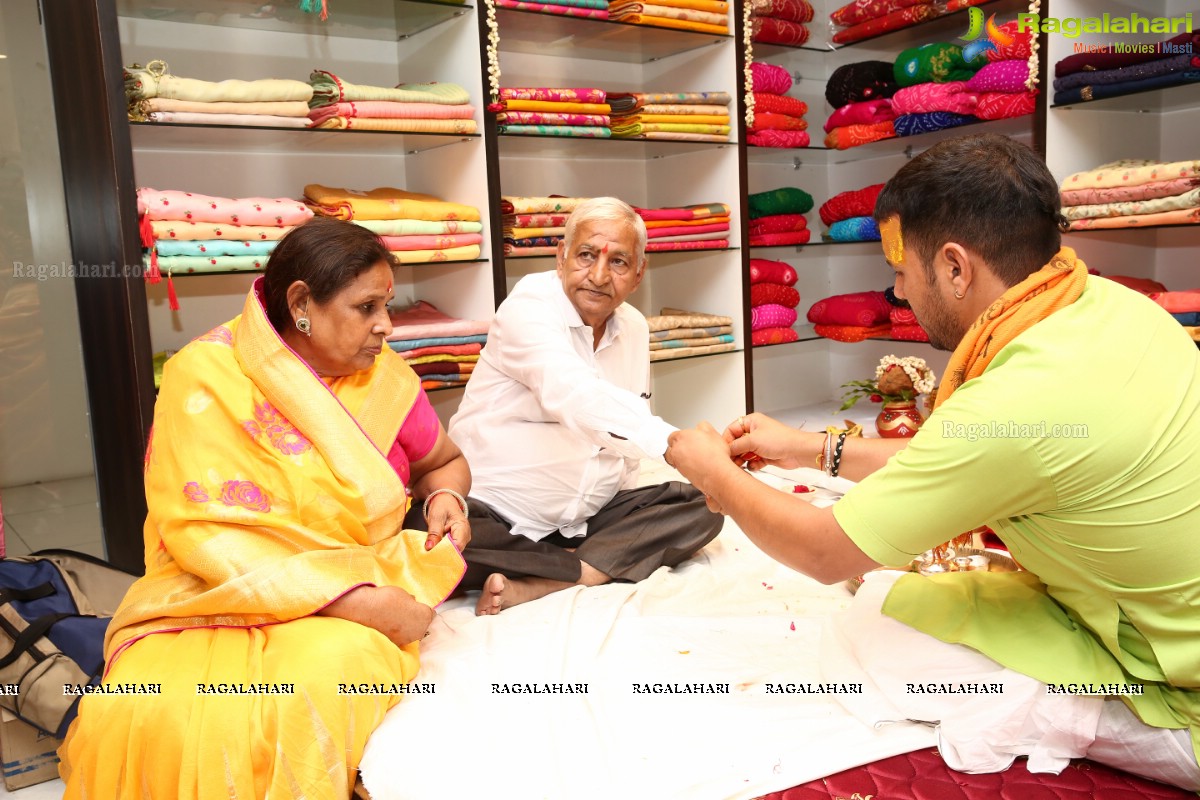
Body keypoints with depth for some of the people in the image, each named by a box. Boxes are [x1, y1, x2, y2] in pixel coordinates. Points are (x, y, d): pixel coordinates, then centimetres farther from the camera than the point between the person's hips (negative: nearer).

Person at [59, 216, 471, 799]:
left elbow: (443, 461, 20)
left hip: (350, 604, 2)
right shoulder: (206, 375, -8)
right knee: (148, 716, -31)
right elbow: (203, 531, -16)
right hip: (211, 597, -1)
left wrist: (446, 497, -5)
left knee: (318, 691, -32)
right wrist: (354, 597, -23)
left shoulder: (383, 374, 2)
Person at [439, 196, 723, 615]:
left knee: (703, 506, -10)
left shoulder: (635, 327, 9)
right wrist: (675, 443, -46)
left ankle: (534, 585, -20)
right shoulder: (528, 306, -15)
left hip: (589, 517, 7)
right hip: (496, 510, -6)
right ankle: (597, 567, -16)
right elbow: (575, 397, -35)